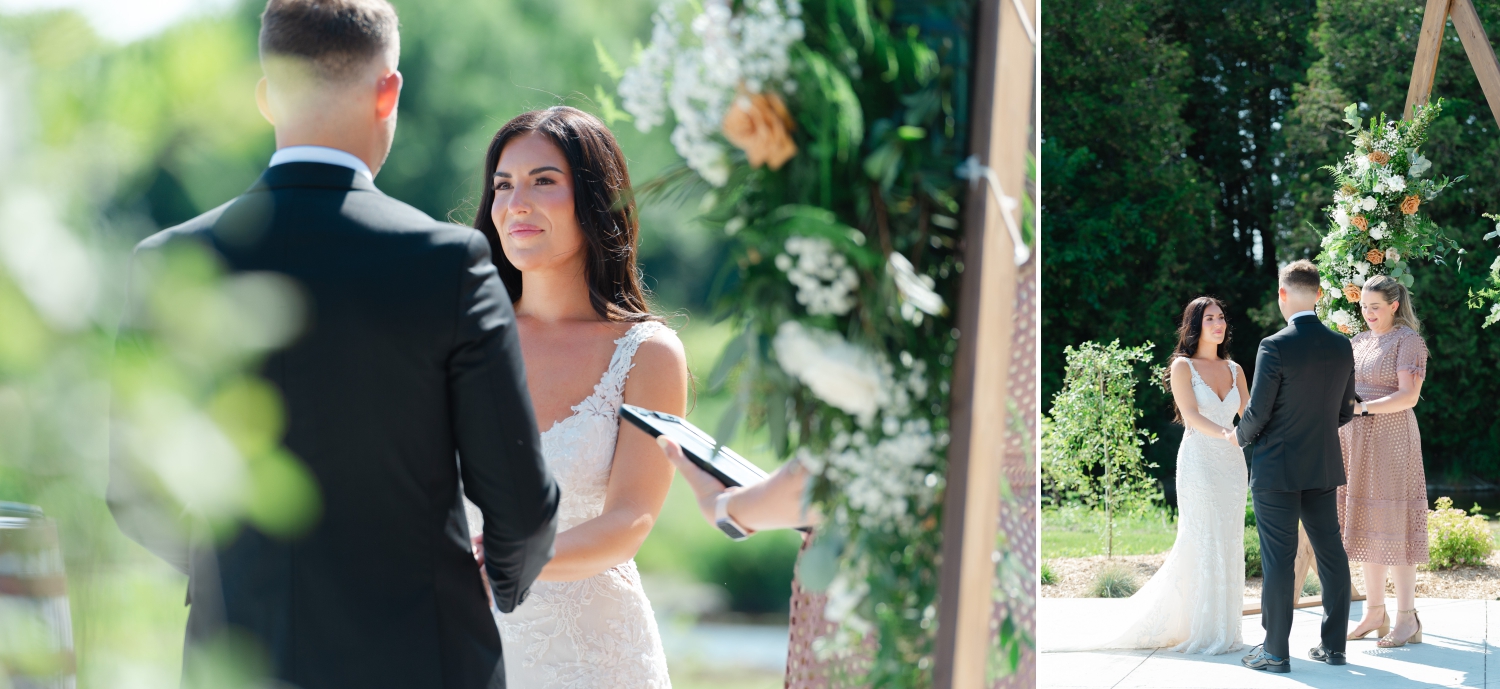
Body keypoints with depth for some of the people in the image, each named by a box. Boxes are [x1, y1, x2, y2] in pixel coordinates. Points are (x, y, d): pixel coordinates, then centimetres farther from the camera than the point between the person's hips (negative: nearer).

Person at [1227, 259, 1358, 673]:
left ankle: (1275, 651, 3)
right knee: (1330, 553, 11)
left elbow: (1258, 413, -14)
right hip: (1324, 468, 6)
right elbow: (1345, 412, 9)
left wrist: (1239, 437, 7)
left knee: (1278, 559, -1)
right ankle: (1333, 645, 15)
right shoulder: (1341, 347, 2)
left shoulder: (1275, 347, -16)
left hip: (1278, 468, -5)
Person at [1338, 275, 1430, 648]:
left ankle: (1407, 619, -4)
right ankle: (1375, 612, 14)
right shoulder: (1359, 341, 15)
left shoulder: (1408, 340, -7)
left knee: (1393, 523, -7)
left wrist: (1362, 408, -24)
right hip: (1355, 439, 7)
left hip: (1391, 438, -7)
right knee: (1365, 523, 7)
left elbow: (1408, 396, -16)